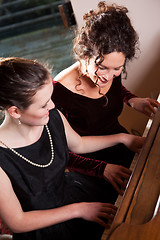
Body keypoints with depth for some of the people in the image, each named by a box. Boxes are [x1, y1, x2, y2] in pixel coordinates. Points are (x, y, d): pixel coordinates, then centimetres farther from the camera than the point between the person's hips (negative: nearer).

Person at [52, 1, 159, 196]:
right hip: (88, 163, -5)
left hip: (121, 143, 6)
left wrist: (132, 100, -9)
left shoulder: (112, 72, -15)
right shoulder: (60, 91, -32)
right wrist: (102, 169, -34)